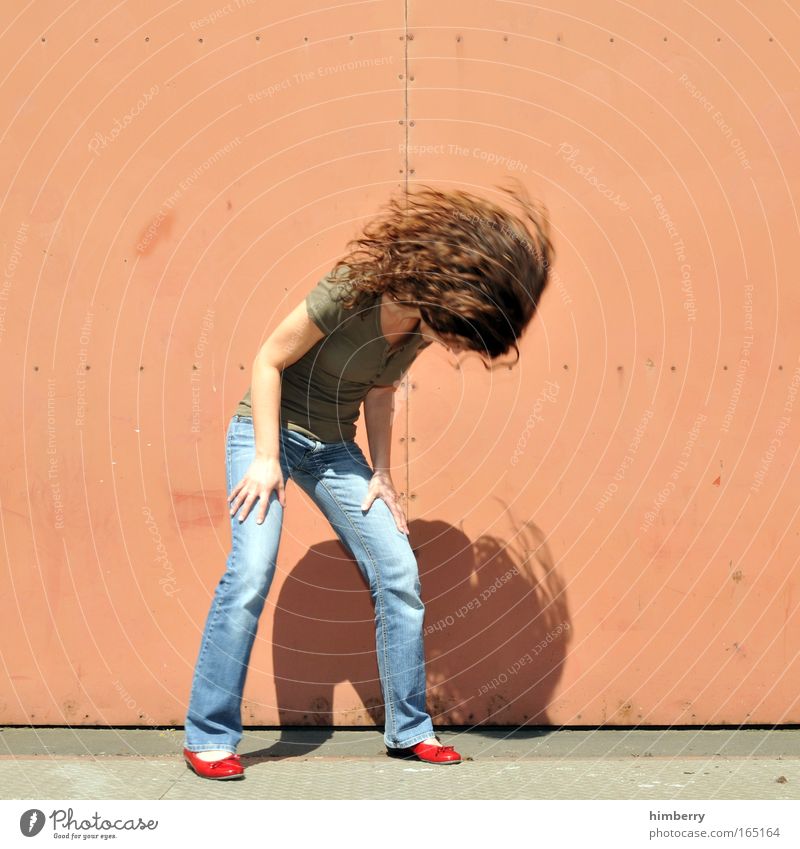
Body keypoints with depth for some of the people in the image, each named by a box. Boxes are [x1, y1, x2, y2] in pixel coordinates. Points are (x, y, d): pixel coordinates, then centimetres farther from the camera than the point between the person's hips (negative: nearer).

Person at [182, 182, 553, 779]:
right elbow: (269, 361, -17)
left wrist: (382, 472, 3)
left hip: (335, 449, 6)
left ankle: (409, 728, 13)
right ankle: (209, 738, -6)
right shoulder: (349, 293, -25)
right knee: (252, 571, -20)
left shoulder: (421, 328, -5)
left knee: (399, 574, -1)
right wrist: (266, 459, -18)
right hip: (269, 432, -6)